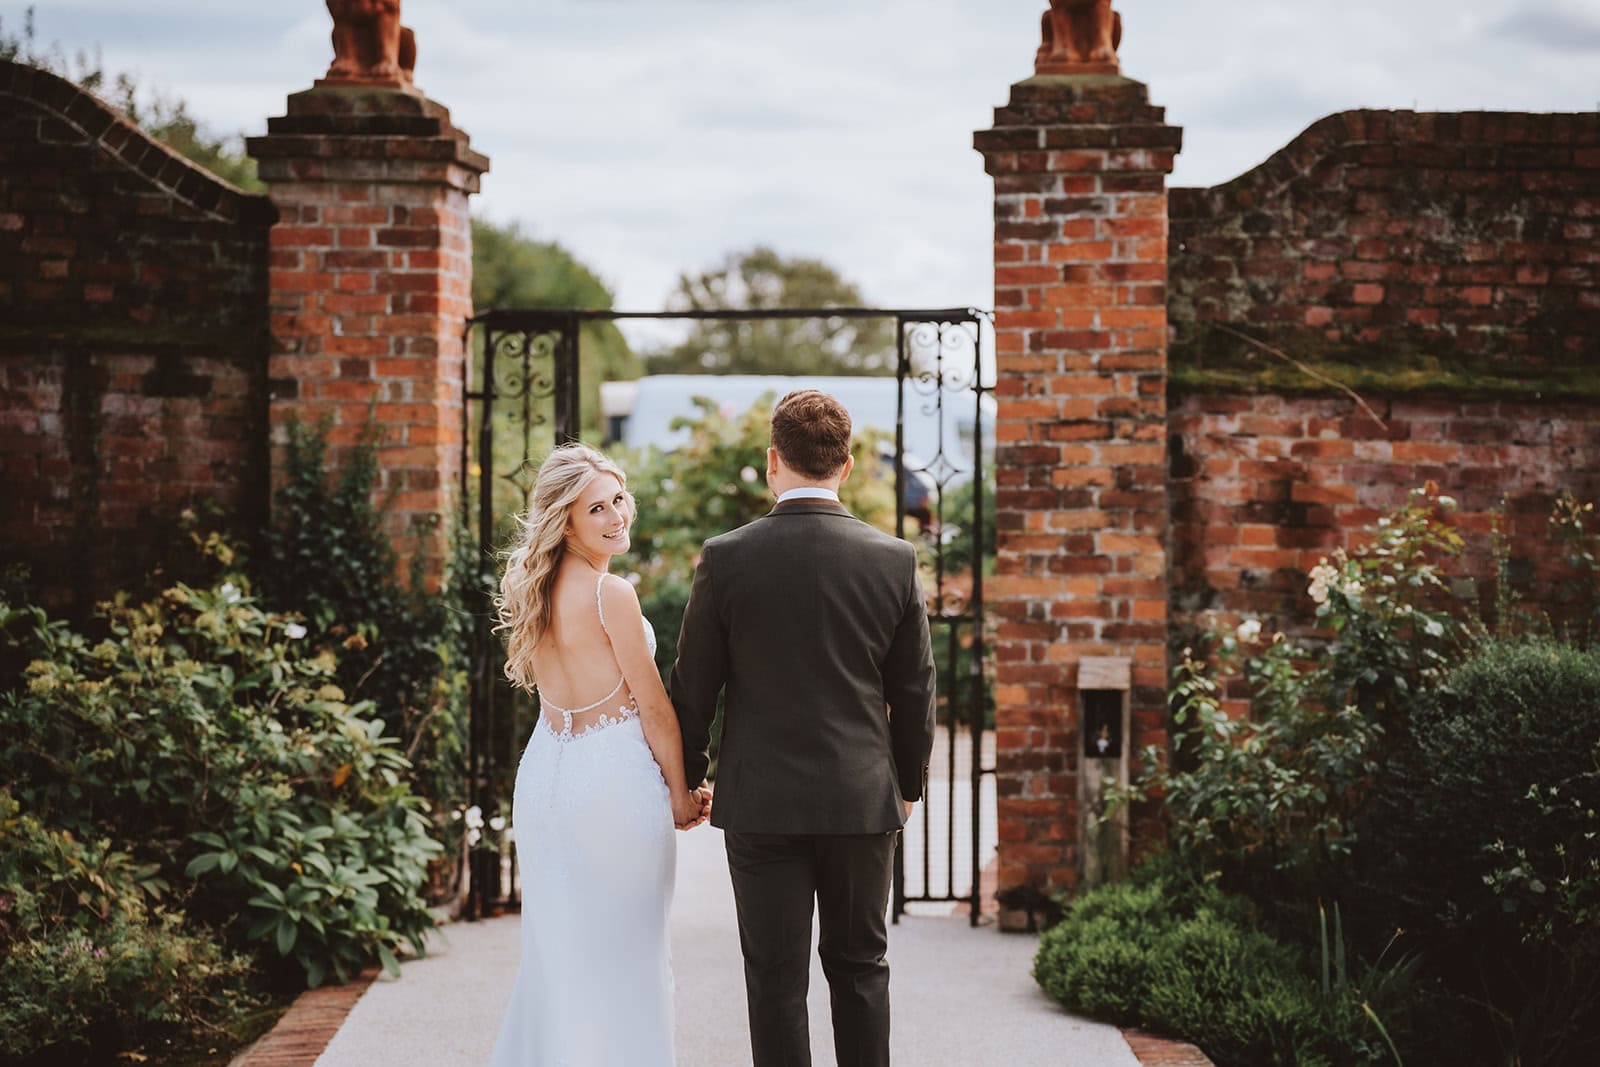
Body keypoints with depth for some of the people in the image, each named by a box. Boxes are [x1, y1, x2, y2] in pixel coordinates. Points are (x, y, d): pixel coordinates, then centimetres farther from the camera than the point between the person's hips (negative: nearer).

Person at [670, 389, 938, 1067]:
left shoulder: (726, 558, -8)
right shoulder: (894, 560, -4)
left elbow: (693, 687, -1)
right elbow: (914, 691, 3)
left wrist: (685, 780, 14)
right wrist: (908, 782, 17)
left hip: (761, 804, -1)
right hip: (863, 800, 2)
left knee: (776, 979, 5)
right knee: (860, 966, 14)